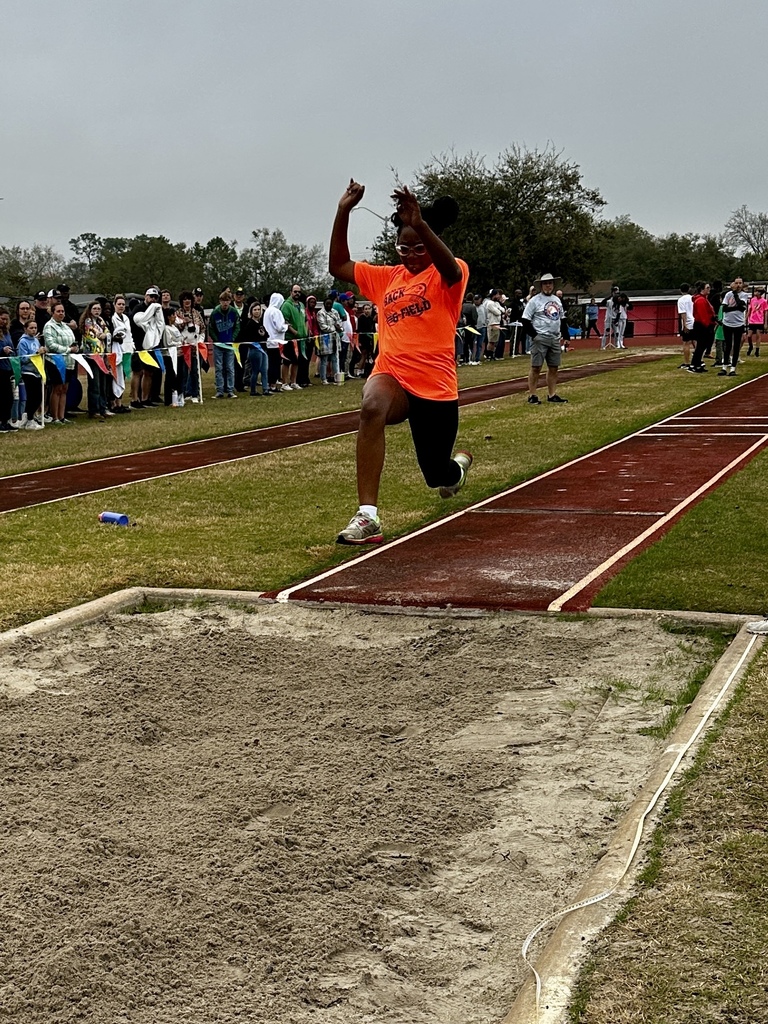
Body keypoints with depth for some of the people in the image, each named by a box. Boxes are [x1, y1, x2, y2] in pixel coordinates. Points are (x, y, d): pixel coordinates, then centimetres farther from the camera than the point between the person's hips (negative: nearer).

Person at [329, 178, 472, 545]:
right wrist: (343, 212, 4)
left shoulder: (448, 275, -1)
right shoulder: (388, 277, 15)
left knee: (440, 477, 11)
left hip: (436, 387, -2)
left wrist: (420, 224, -43)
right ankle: (367, 517, -40)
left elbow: (450, 269, -27)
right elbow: (339, 266, 16)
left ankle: (459, 464, 55)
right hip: (392, 375, 2)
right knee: (372, 406, -37)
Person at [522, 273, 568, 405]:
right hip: (540, 339, -6)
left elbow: (562, 318, 21)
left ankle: (552, 395, 16)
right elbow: (525, 320, -9)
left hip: (555, 339, 7)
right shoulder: (535, 300, -6)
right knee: (536, 367, -5)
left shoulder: (557, 300, 15)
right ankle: (532, 396, -1)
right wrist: (534, 335, -15)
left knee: (553, 368, 9)